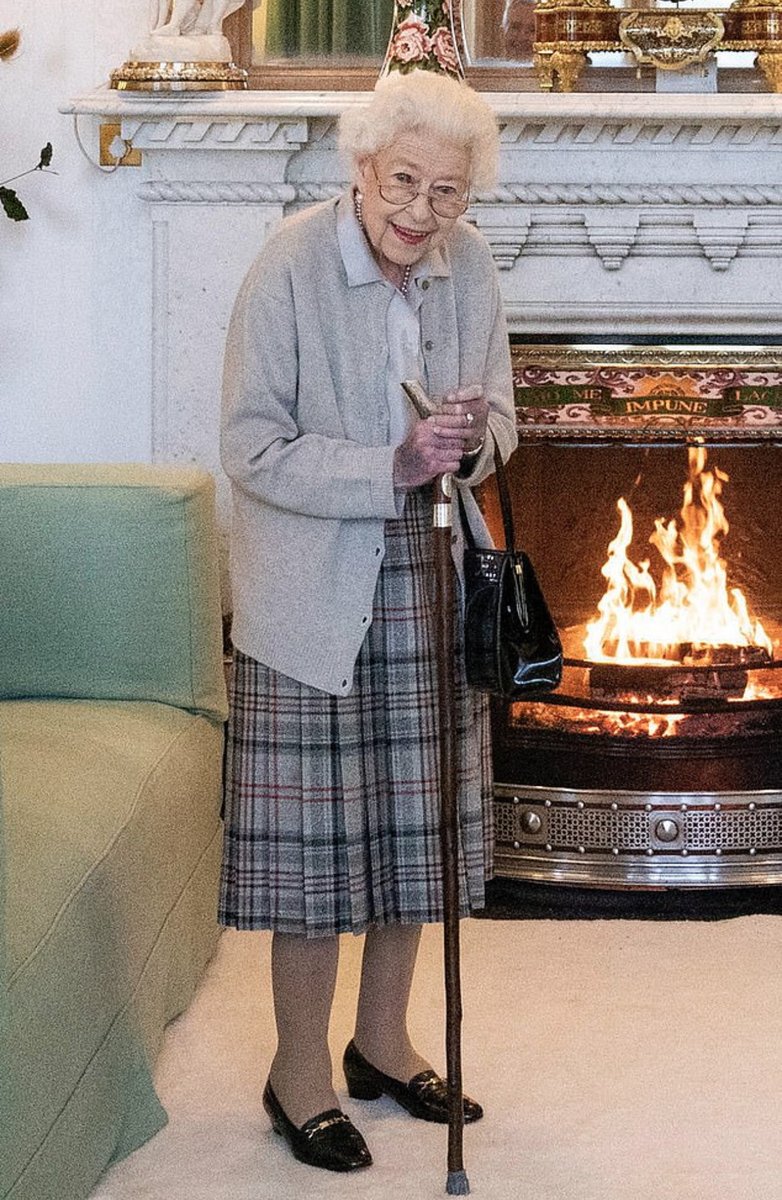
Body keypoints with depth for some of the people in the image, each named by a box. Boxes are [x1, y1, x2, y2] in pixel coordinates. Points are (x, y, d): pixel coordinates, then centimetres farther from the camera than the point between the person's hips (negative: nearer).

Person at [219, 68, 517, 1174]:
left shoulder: (468, 265, -1)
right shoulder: (290, 266, -17)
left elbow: (499, 415, 10)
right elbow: (254, 450, -16)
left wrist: (474, 439, -13)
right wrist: (393, 468, -26)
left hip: (427, 584, 5)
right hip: (313, 595, -5)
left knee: (414, 823, 14)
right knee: (315, 834, 0)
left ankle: (382, 1040, 32)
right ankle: (299, 1073, 16)